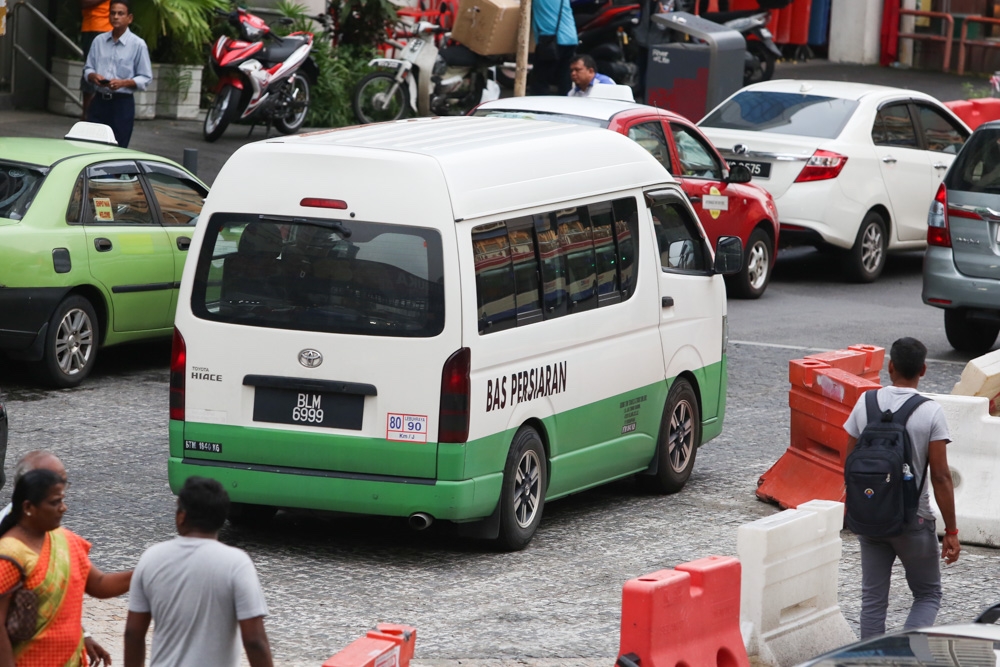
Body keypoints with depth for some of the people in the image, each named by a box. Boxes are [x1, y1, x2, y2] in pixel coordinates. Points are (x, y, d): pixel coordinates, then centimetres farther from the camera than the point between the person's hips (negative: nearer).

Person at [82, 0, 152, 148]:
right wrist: (93, 76, -10)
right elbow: (88, 69, 13)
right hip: (99, 101, 4)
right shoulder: (99, 41, 7)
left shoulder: (138, 44, -4)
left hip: (122, 103, -3)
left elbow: (145, 78, -3)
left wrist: (123, 83, -18)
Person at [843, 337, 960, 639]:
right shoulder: (930, 413, -13)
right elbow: (940, 477, -14)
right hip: (913, 521, -3)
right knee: (928, 595, 11)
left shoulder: (866, 404, -2)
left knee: (873, 599, 12)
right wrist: (951, 531, -8)